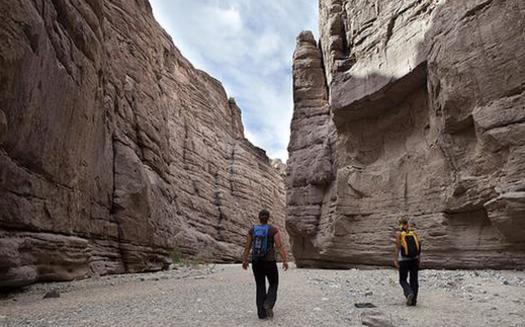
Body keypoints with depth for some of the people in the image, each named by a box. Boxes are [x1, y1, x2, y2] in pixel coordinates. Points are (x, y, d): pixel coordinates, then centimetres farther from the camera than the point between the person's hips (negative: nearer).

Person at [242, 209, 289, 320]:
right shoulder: (274, 230, -10)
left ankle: (261, 313, 10)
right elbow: (280, 246, -15)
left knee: (260, 287, 14)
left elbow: (247, 246, 3)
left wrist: (244, 261, 11)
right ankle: (268, 304, -7)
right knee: (273, 284, 16)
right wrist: (285, 261, -11)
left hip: (256, 262, 3)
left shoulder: (252, 229, 0)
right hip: (269, 262, -3)